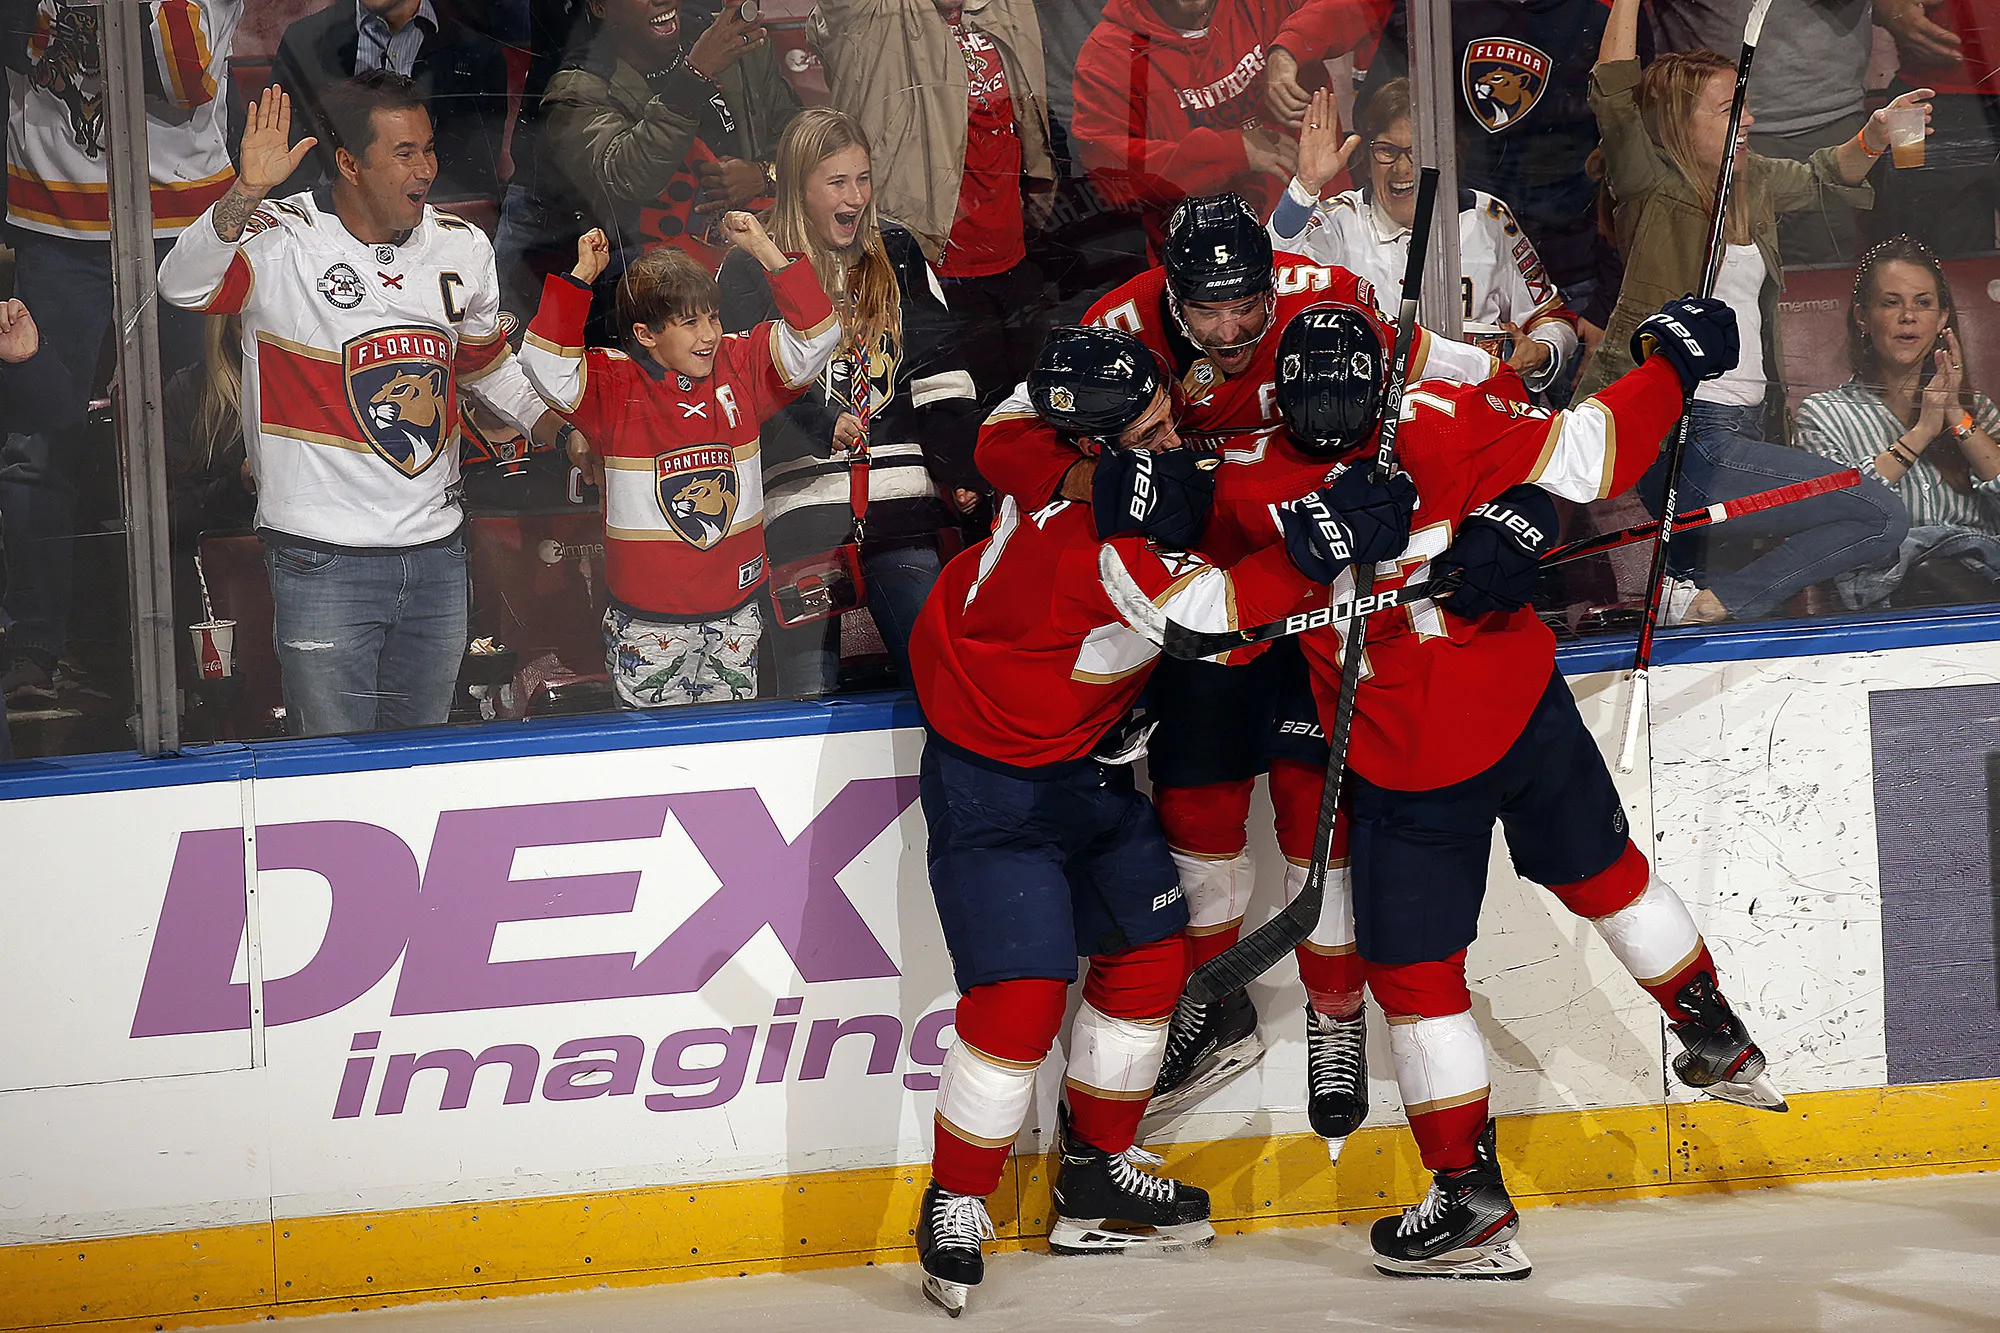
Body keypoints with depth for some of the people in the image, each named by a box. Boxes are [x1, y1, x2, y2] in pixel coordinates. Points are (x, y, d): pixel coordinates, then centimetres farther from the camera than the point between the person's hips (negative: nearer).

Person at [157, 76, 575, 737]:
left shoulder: (463, 248, 7)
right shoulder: (281, 242, -11)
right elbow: (183, 286, -30)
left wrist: (554, 424, 9)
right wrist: (246, 194, -43)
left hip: (437, 553, 5)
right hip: (323, 560, -5)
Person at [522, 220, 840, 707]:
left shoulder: (741, 367, 4)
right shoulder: (613, 388, -6)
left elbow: (815, 336, 0)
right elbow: (546, 364, -20)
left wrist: (763, 250, -9)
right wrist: (579, 278, -21)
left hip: (735, 608, 3)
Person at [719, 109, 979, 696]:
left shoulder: (897, 253, 13)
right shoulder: (753, 270, 2)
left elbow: (939, 372, 12)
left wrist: (958, 473, 2)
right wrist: (819, 425, -20)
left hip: (900, 499, 3)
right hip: (802, 501, -3)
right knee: (810, 688, -4)